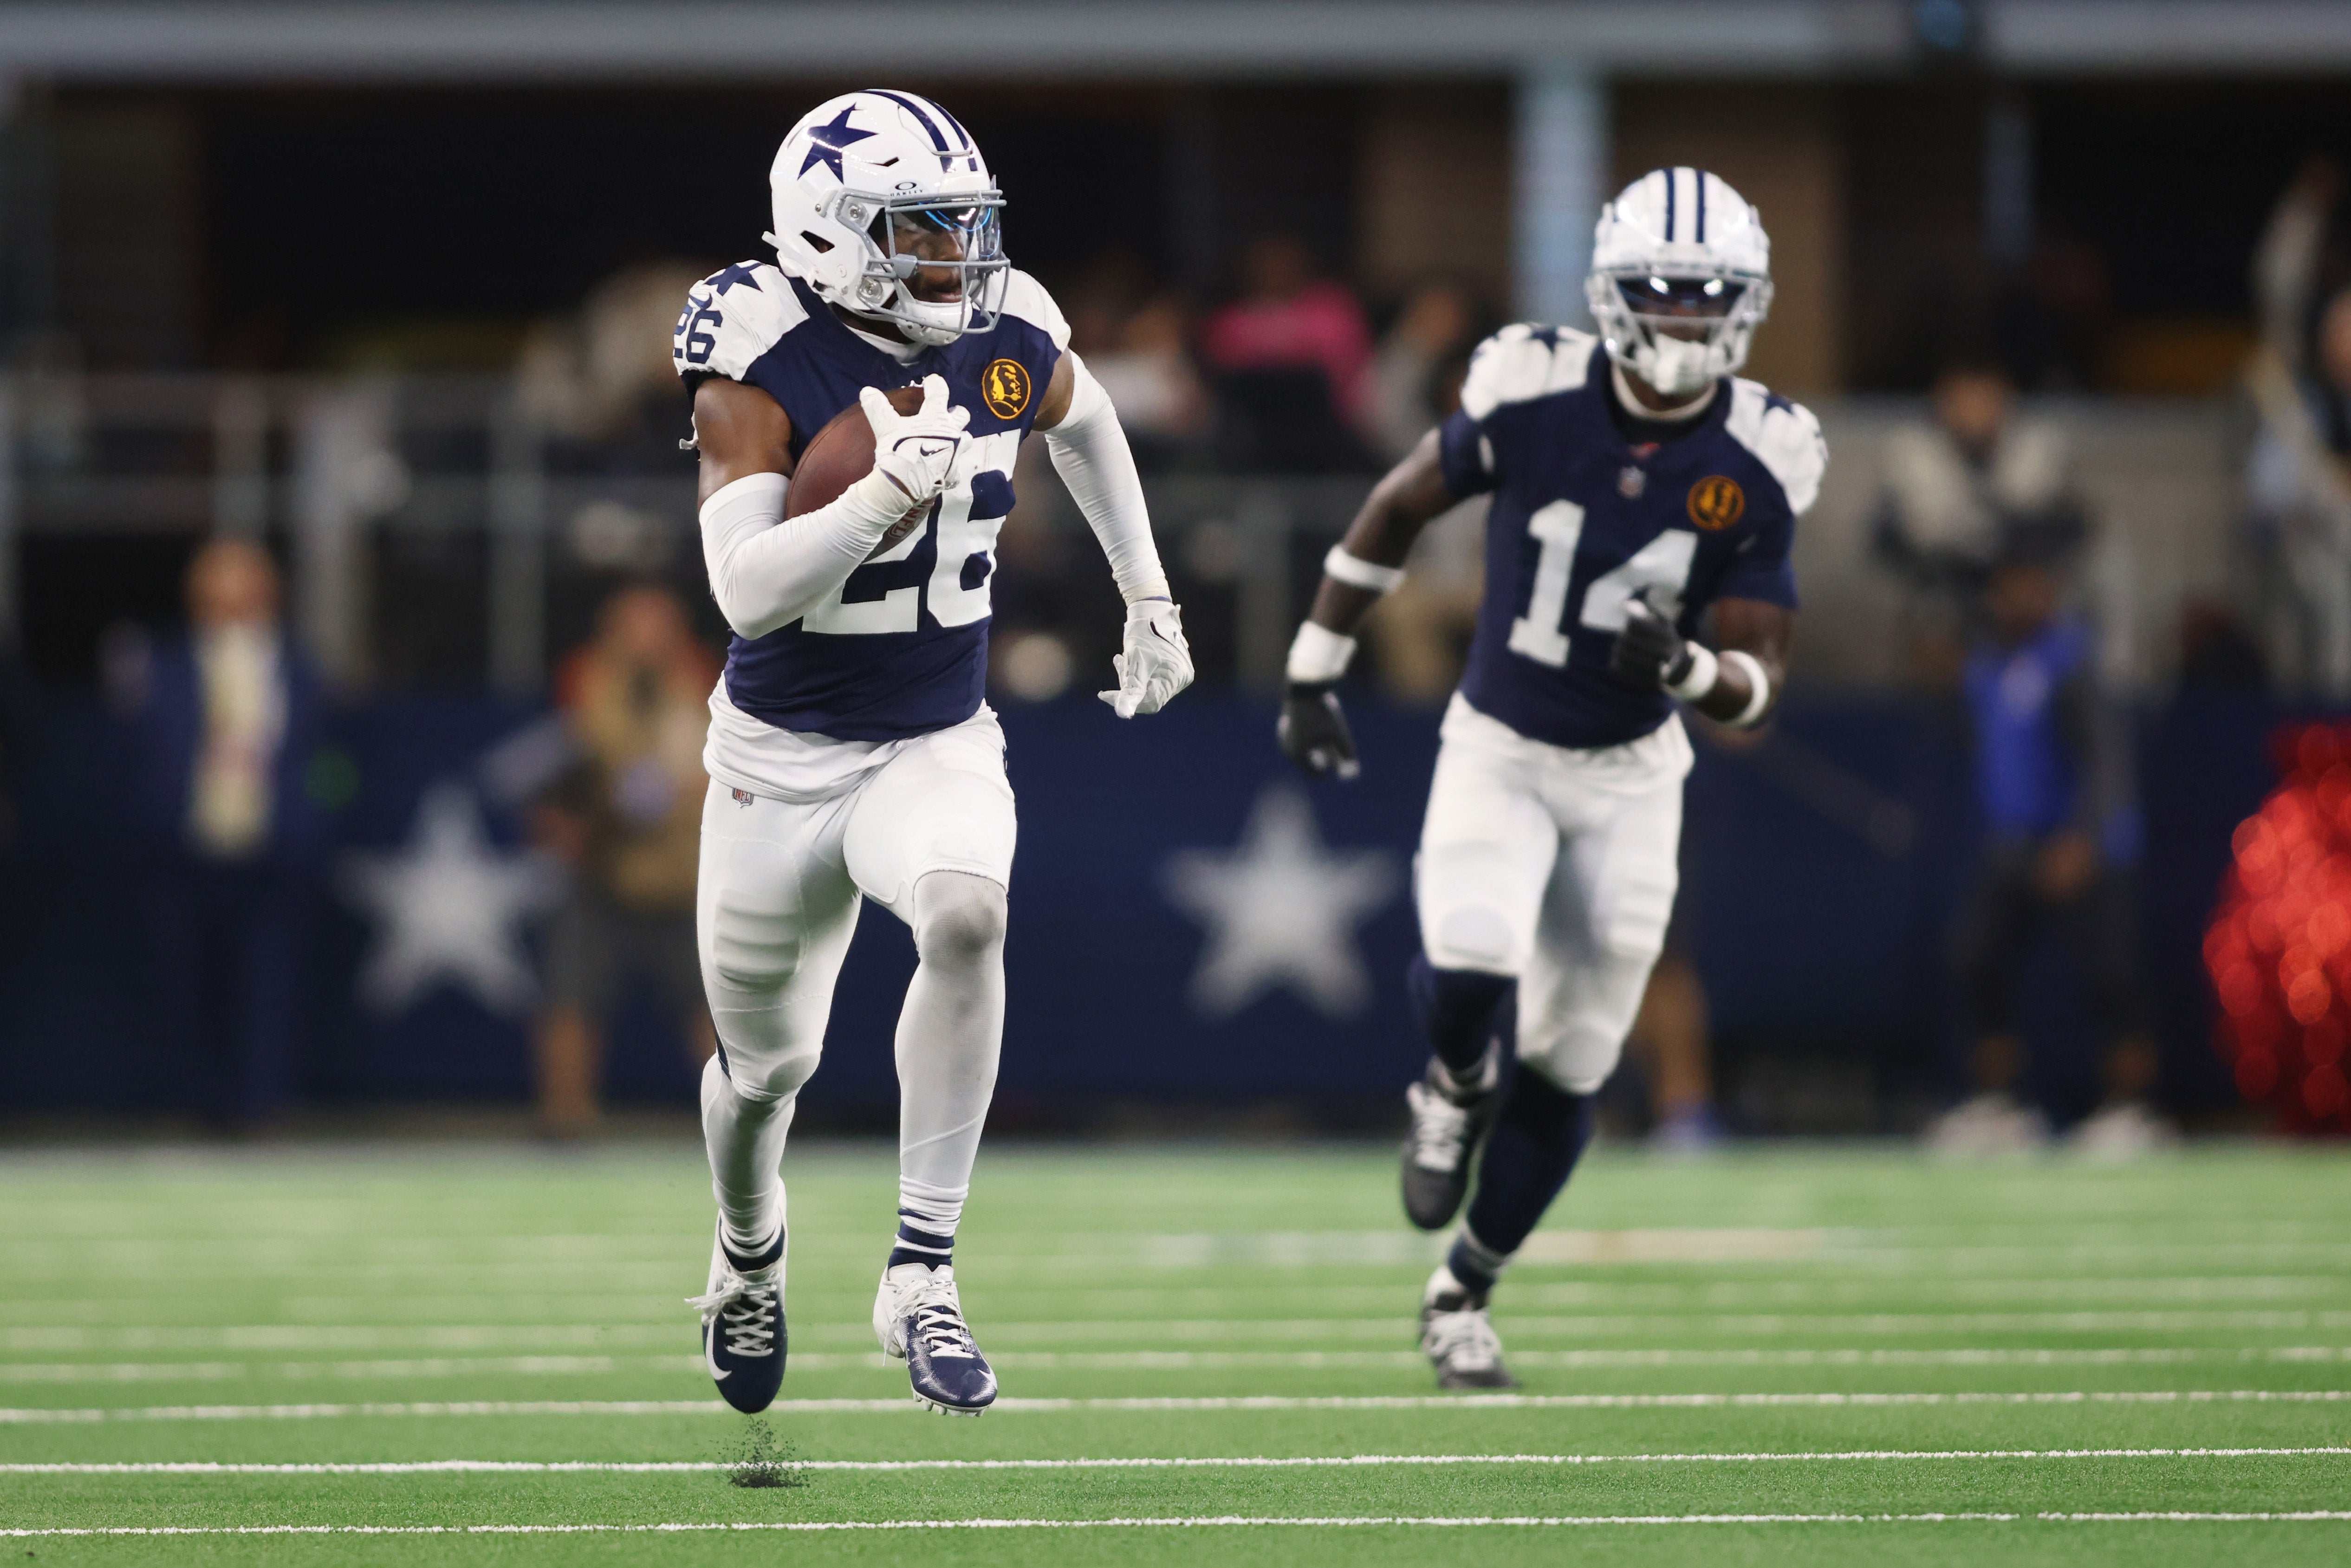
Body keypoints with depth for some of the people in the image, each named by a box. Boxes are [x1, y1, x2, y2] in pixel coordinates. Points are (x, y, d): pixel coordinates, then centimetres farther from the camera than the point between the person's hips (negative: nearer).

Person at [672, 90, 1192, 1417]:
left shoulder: (1010, 345, -6)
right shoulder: (765, 371, -19)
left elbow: (1084, 419, 20)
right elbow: (748, 593, -30)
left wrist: (1148, 596, 20)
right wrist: (884, 497, -43)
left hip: (941, 745, 2)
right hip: (786, 758, -2)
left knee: (966, 913, -32)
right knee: (769, 1065, 13)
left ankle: (923, 1273, -27)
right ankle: (751, 1252, 50)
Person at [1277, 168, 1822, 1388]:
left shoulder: (1757, 465, -13)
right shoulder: (1532, 397, -17)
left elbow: (1763, 670, -9)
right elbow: (1399, 508, -1)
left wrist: (1690, 671, -33)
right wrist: (1313, 671, 3)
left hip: (1632, 776, 2)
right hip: (1499, 751, -2)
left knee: (1570, 1063, 7)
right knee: (1467, 973, -27)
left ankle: (1462, 1296, 27)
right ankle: (1455, 1091, 10)